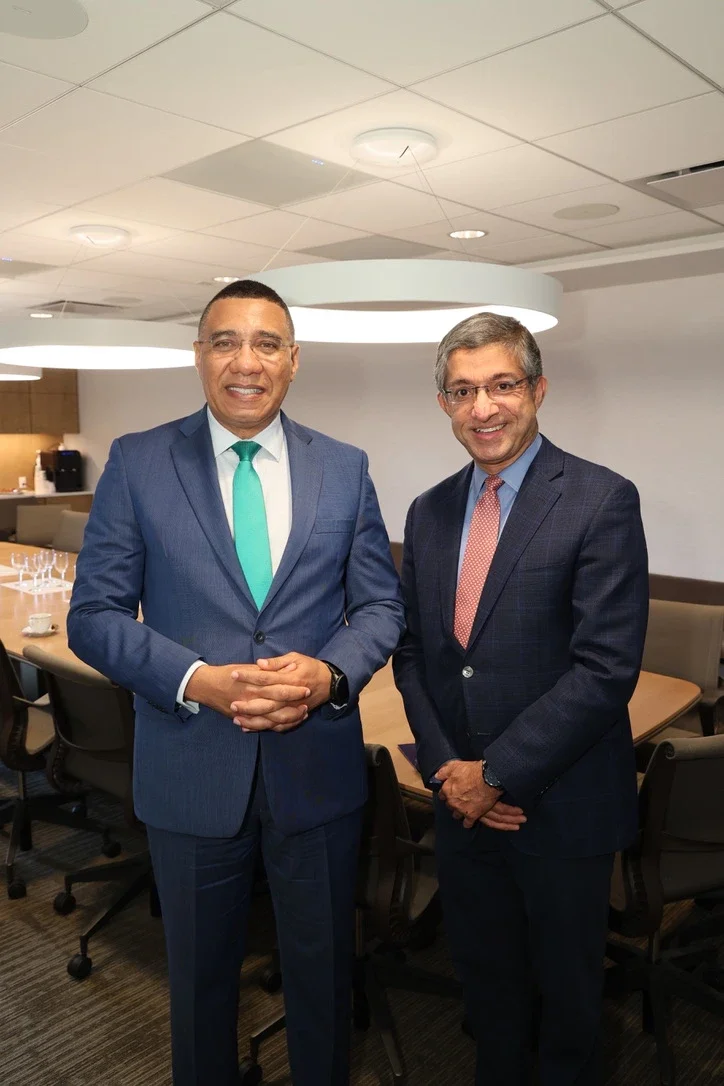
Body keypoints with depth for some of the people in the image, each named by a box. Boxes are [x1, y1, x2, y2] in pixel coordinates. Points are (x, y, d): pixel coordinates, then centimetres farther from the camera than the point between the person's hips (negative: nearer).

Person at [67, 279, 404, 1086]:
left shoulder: (344, 469, 0)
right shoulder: (137, 463, -5)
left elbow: (380, 603, 3)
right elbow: (95, 614, -6)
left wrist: (330, 672, -17)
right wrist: (198, 681, -20)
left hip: (318, 766, 2)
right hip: (190, 770, -1)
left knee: (322, 967, 21)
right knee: (200, 972, 22)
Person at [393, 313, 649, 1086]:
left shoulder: (602, 502, -14)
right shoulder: (429, 513, 4)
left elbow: (606, 667, -20)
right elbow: (412, 651, 6)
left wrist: (496, 773, -17)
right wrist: (444, 767, -6)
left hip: (561, 806, -4)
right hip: (461, 800, 5)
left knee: (564, 985, 19)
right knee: (484, 975, 23)